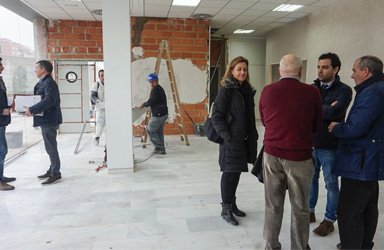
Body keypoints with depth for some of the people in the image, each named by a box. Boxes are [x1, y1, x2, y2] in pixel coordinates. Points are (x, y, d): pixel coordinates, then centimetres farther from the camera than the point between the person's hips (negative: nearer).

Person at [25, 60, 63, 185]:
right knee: (50, 147, 16)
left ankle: (55, 173, 4)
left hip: (49, 120, -10)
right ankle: (52, 170, 26)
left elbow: (48, 101, -27)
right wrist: (31, 109, 1)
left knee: (50, 147, -4)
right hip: (46, 119, 10)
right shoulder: (42, 83, 16)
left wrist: (31, 110, -25)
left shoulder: (49, 83, -15)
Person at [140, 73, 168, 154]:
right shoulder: (160, 89, 17)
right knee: (159, 132, 15)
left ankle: (159, 147, 2)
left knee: (150, 130, 1)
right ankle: (161, 149, 20)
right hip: (163, 113, 10)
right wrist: (146, 103, 11)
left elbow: (151, 102, -19)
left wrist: (144, 104, -1)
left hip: (158, 115, -10)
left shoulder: (155, 90, -15)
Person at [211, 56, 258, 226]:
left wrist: (253, 137, 9)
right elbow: (216, 117, -12)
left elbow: (250, 117, 15)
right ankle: (226, 208, 16)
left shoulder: (248, 90, 11)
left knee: (236, 172, 15)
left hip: (244, 140, 7)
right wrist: (227, 136, -18)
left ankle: (232, 203, 31)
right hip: (231, 140, -7)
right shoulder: (226, 90, -9)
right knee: (229, 173, 2)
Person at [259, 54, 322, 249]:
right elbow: (317, 127, 4)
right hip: (300, 157, -2)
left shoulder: (267, 91, -2)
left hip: (272, 154, 2)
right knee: (300, 208, 13)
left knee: (273, 205, 14)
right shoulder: (311, 92, -8)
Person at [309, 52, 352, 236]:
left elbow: (333, 113, -24)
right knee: (311, 179, 17)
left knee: (331, 184, 9)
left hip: (330, 146, -4)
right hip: (311, 143, 5)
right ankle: (310, 212, 34)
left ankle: (329, 220, 24)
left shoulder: (344, 90, -8)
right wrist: (325, 110, -19)